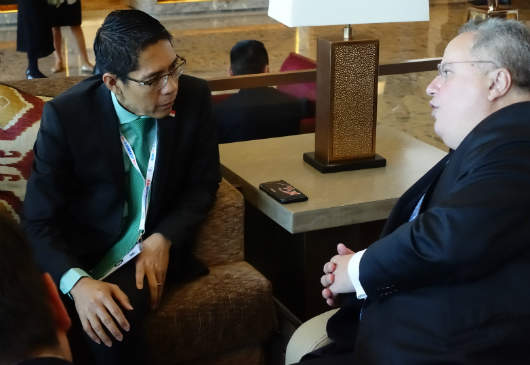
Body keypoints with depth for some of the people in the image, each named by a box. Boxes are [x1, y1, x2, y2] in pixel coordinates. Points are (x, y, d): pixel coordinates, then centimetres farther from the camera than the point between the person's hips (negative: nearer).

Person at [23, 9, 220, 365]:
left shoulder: (194, 96, -9)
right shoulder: (66, 115, -16)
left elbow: (203, 184, 2)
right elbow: (40, 220, -14)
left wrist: (164, 239, -16)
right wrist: (77, 281, -33)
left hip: (155, 247, 1)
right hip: (81, 256, 0)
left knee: (113, 322, -30)